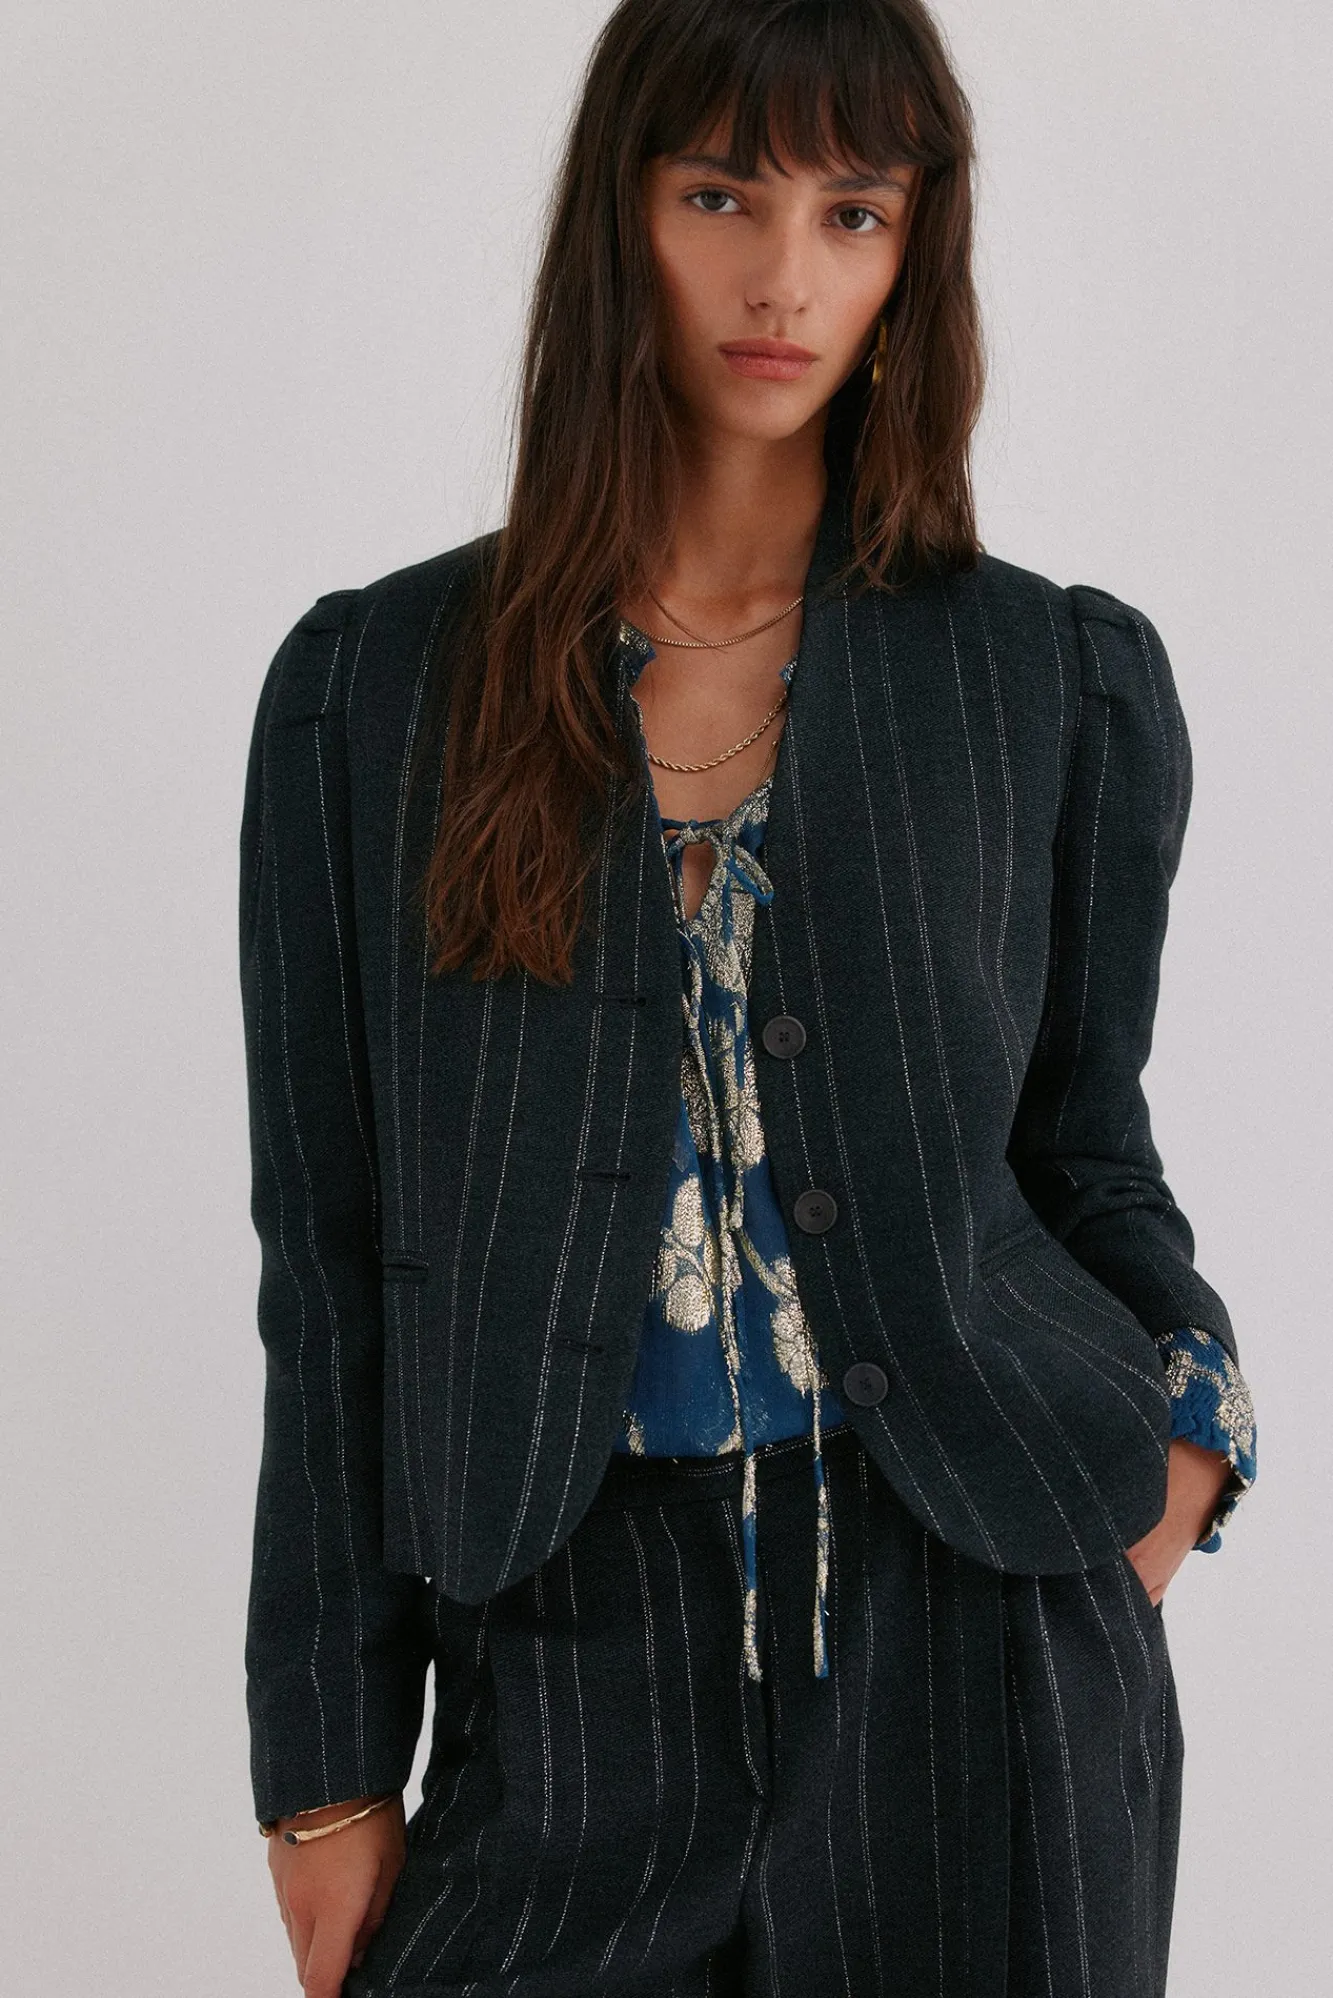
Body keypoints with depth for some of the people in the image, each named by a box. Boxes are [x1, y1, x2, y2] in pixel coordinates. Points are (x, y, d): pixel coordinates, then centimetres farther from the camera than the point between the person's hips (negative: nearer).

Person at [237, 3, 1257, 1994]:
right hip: (573, 1655, 0)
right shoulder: (373, 687, 0)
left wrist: (1192, 1405, -8)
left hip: (976, 1629, 1)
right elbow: (334, 1261, 1)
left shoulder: (1058, 683, 1)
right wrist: (332, 1769, 2)